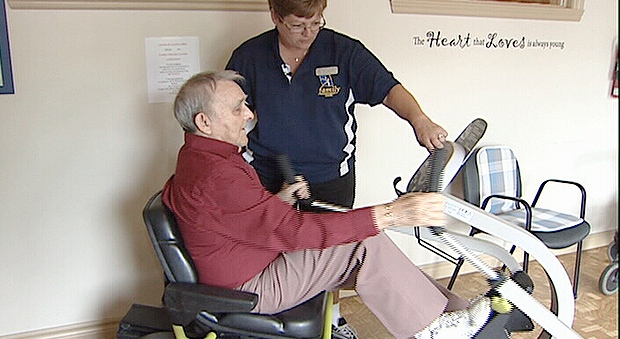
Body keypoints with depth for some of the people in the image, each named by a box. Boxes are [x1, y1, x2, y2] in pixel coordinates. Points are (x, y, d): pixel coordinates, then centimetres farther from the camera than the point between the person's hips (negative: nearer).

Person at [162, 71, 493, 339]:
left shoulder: (201, 156, 7)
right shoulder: (213, 176, -29)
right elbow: (298, 231, -32)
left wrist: (278, 201, -1)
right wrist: (391, 214, -32)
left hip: (254, 263, 10)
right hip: (251, 289, -10)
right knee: (364, 244, -20)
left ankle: (455, 307, 6)